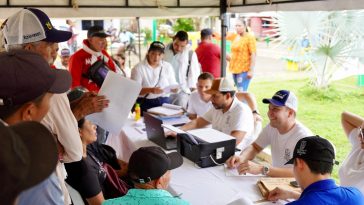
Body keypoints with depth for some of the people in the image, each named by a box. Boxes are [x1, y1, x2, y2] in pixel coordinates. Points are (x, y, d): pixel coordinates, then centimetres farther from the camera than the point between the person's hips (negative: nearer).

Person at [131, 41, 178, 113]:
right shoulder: (138, 68, -2)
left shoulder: (168, 67, 10)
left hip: (164, 102, 3)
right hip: (145, 104, -3)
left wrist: (174, 88, -12)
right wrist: (150, 90, -24)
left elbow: (172, 84, 12)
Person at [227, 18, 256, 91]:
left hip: (244, 70, -8)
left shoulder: (249, 38, -7)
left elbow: (253, 54, -12)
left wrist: (251, 70, -18)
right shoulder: (236, 37, 15)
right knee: (239, 91, 12)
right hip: (235, 69, 8)